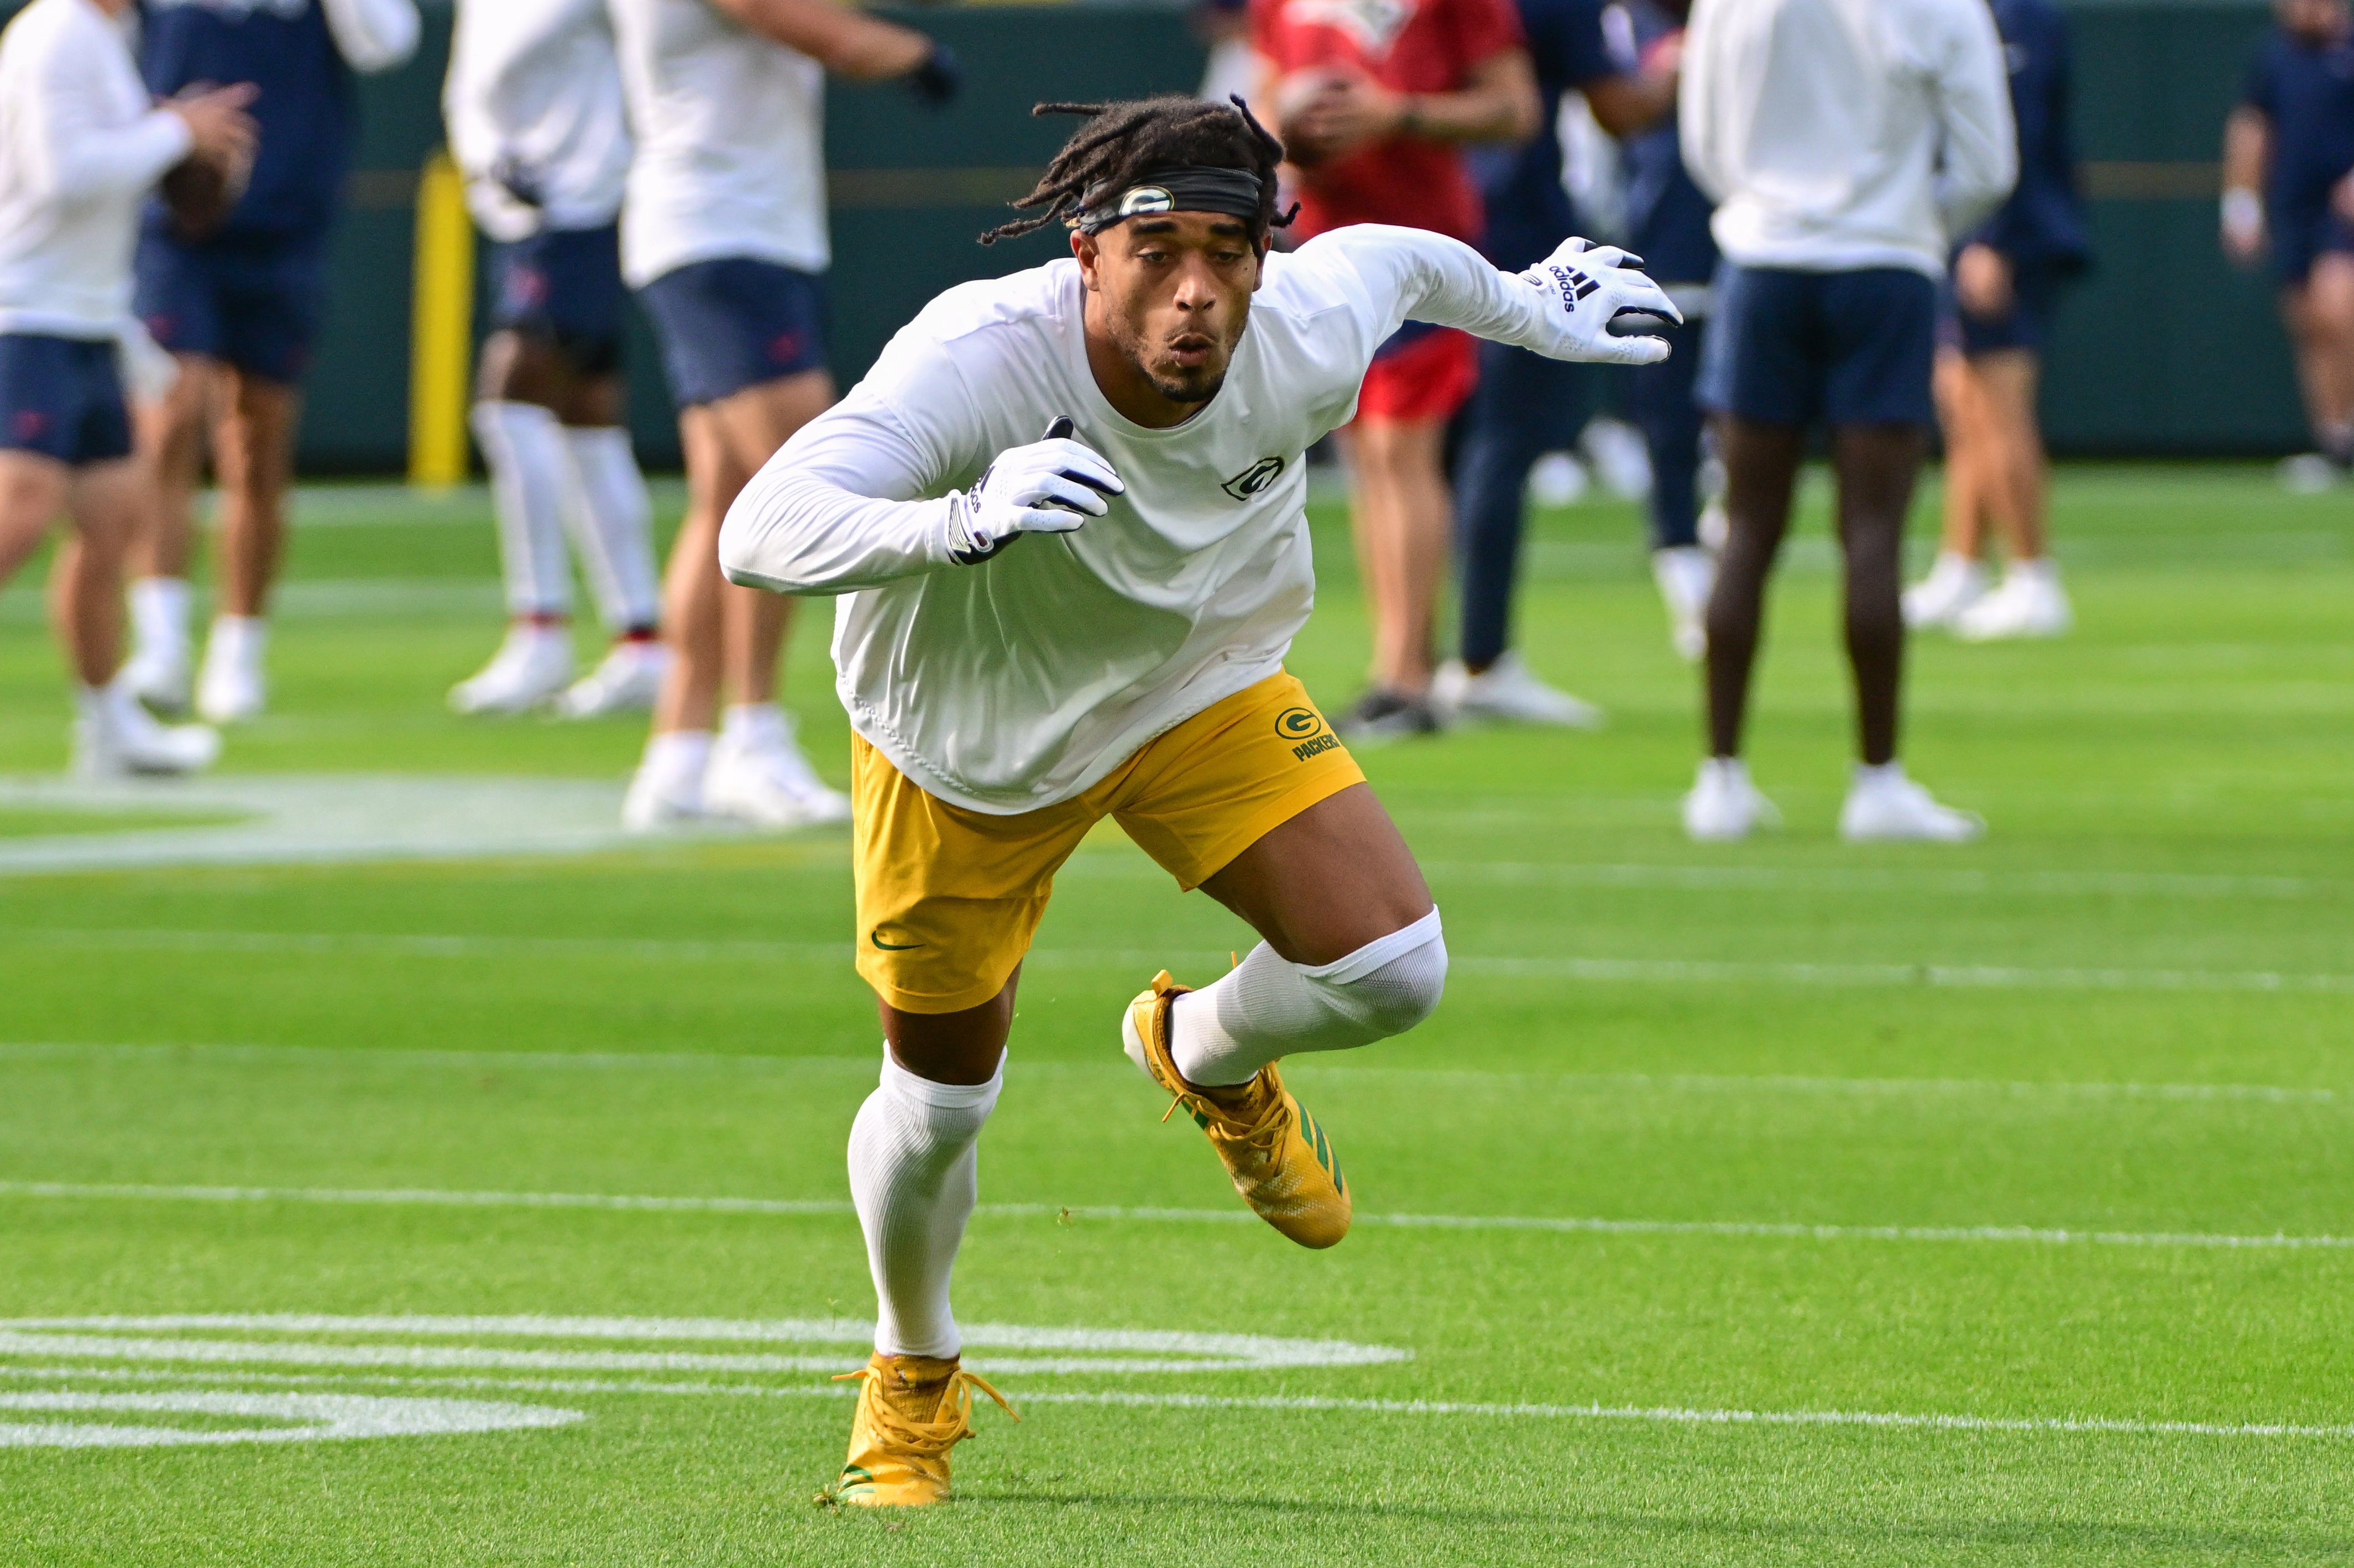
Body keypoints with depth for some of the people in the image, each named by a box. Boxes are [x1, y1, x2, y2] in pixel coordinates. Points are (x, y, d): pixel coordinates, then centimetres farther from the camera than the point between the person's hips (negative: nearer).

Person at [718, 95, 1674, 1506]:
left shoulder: (1305, 343, -27)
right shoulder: (979, 359, -39)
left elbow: (1390, 258, -1)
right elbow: (758, 536, -50)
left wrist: (1531, 308, 20)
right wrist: (962, 520, -68)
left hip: (1201, 688, 3)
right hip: (966, 739, -3)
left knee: (1393, 971, -17)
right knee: (941, 1100, 8)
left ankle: (1207, 1056, 20)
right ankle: (915, 1378, 41)